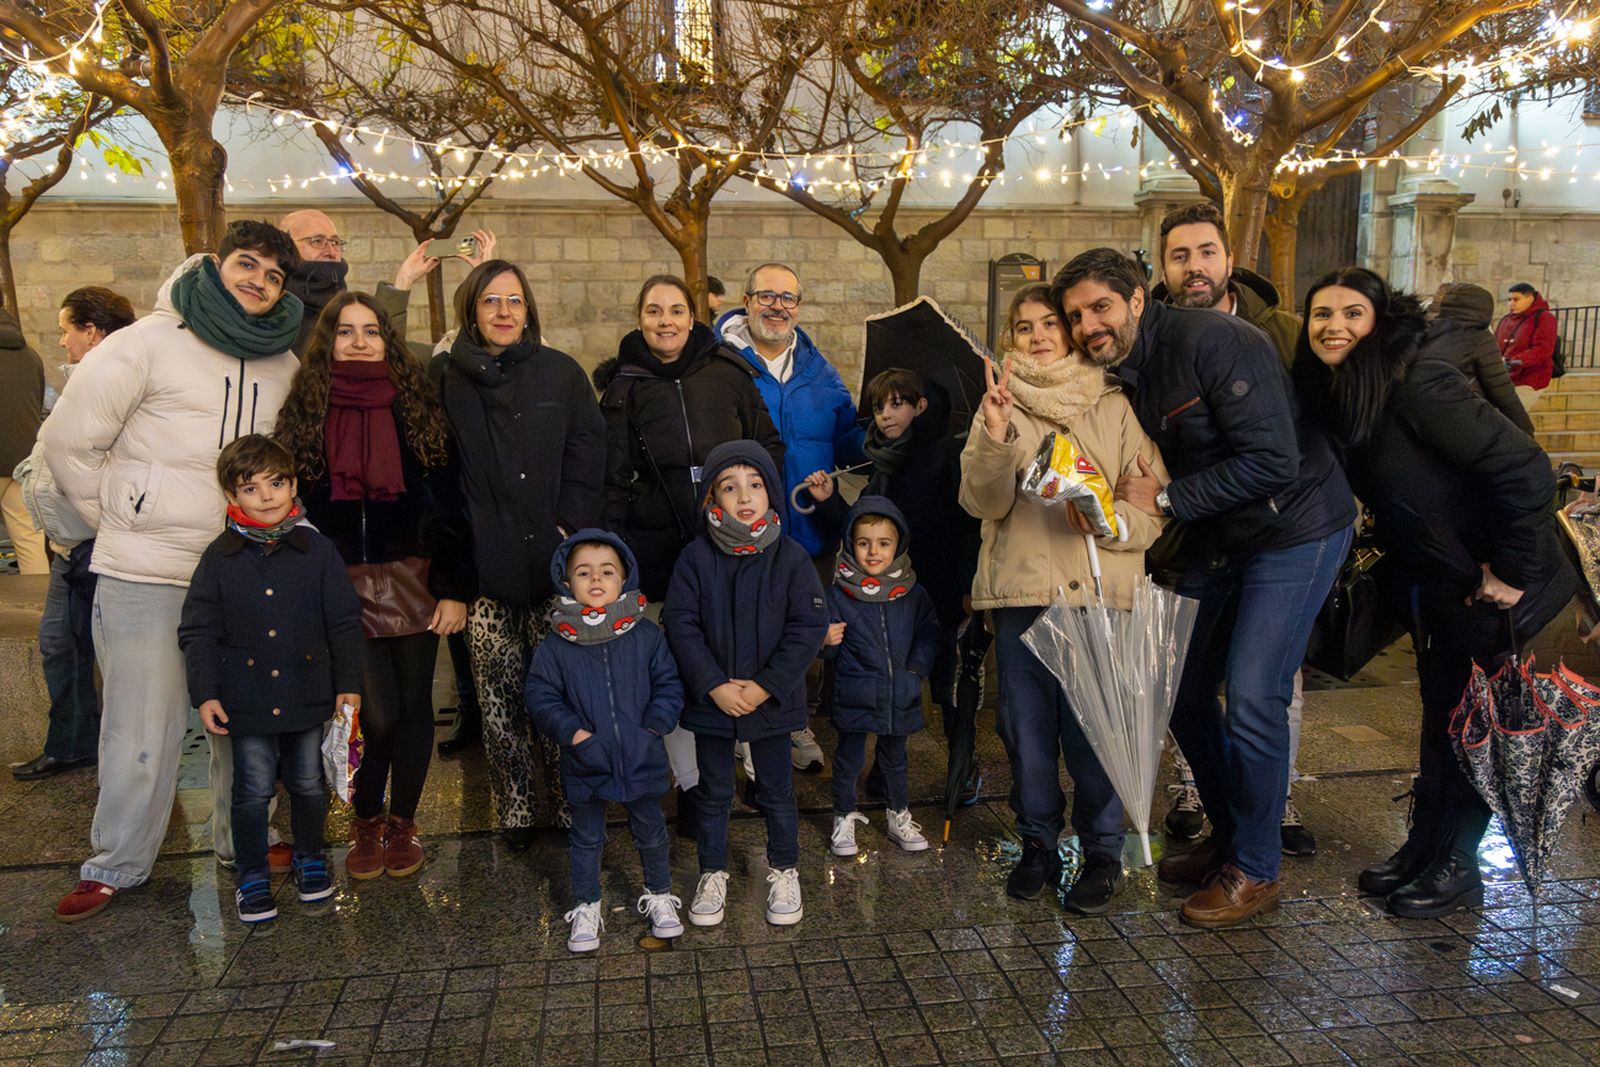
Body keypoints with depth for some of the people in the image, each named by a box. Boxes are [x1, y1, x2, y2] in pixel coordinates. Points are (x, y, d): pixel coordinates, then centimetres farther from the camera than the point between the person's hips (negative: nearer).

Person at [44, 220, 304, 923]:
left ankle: (242, 840, 29)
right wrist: (118, 520, 0)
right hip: (145, 574, -4)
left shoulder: (284, 366, 8)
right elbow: (68, 442, -4)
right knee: (144, 727, 2)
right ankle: (117, 865, 20)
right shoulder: (150, 343, -6)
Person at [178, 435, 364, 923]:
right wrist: (204, 694, -6)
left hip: (308, 695, 1)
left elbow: (345, 622, 1)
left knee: (309, 783, 14)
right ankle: (252, 876, 23)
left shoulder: (318, 551, -3)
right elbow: (197, 632, 0)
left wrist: (349, 685, 0)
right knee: (253, 789, 6)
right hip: (247, 698, -1)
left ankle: (310, 857, 35)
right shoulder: (219, 558, -4)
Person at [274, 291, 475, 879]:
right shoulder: (304, 413, 4)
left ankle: (403, 822, 27)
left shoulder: (417, 408, 3)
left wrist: (455, 588, -5)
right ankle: (365, 822, 22)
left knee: (413, 705, 7)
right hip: (344, 586, 0)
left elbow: (448, 501, 0)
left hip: (414, 581, 1)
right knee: (377, 716, -4)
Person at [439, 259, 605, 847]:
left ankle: (565, 801, 15)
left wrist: (568, 527, -6)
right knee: (499, 694, 3)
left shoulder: (561, 373, 8)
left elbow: (587, 452, 5)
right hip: (484, 569, 0)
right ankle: (515, 809, 16)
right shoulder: (450, 380, 8)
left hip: (552, 561, 0)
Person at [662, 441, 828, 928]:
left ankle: (784, 870, 34)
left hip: (772, 700, 0)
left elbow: (808, 626, -11)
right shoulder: (695, 558, -8)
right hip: (710, 700, 1)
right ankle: (712, 873, 33)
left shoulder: (791, 557, -9)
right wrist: (715, 686, -17)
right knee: (714, 791, 15)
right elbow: (680, 624, -9)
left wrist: (765, 686, -16)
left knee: (776, 790, 14)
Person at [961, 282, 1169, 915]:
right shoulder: (1000, 405, 10)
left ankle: (1102, 852, 19)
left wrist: (1112, 521, -17)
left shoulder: (1113, 406, 6)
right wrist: (994, 438, -19)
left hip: (1098, 588, -1)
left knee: (1092, 729, -1)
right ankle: (1038, 845, 27)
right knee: (1026, 727, 9)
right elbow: (983, 502, -3)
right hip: (1019, 587, 2)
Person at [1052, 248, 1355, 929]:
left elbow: (1274, 462, -27)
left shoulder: (1212, 342, -22)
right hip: (1213, 544, 8)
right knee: (1184, 693, 9)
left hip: (1294, 533, -8)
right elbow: (1149, 473, 11)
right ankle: (1226, 837, 29)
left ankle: (1255, 871, 7)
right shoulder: (1117, 376, 3)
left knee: (1252, 699, -12)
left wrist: (1167, 500, -21)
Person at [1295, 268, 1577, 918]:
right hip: (1437, 583, 8)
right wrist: (1394, 557, 9)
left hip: (1493, 584, -8)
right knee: (1441, 709, 17)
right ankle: (1425, 846, 31)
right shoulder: (1331, 393, -1)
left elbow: (1524, 467, -27)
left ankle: (1457, 866, 20)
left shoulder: (1418, 382, -26)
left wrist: (1513, 571, -22)